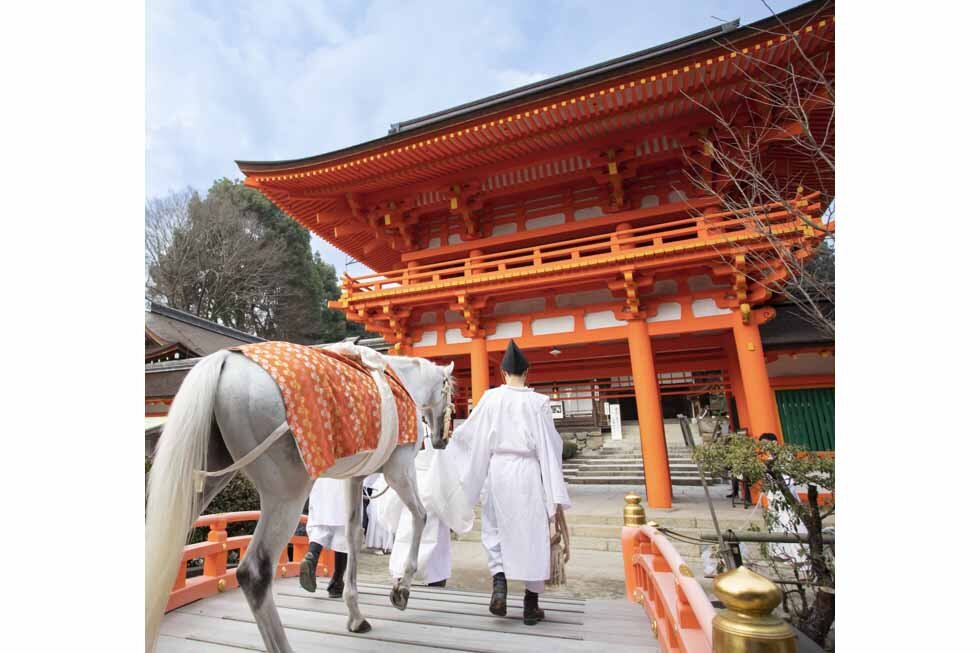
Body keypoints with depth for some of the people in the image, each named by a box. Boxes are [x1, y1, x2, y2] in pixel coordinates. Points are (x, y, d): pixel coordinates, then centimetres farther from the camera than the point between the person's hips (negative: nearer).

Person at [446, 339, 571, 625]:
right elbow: (549, 446, -5)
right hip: (528, 471, -1)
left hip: (497, 468, 1)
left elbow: (470, 433, 6)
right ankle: (531, 605, 19)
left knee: (496, 530, 19)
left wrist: (444, 441, 25)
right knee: (532, 535, 11)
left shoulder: (490, 398, -2)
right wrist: (556, 492, 0)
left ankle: (499, 584, 4)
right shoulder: (539, 402, -5)